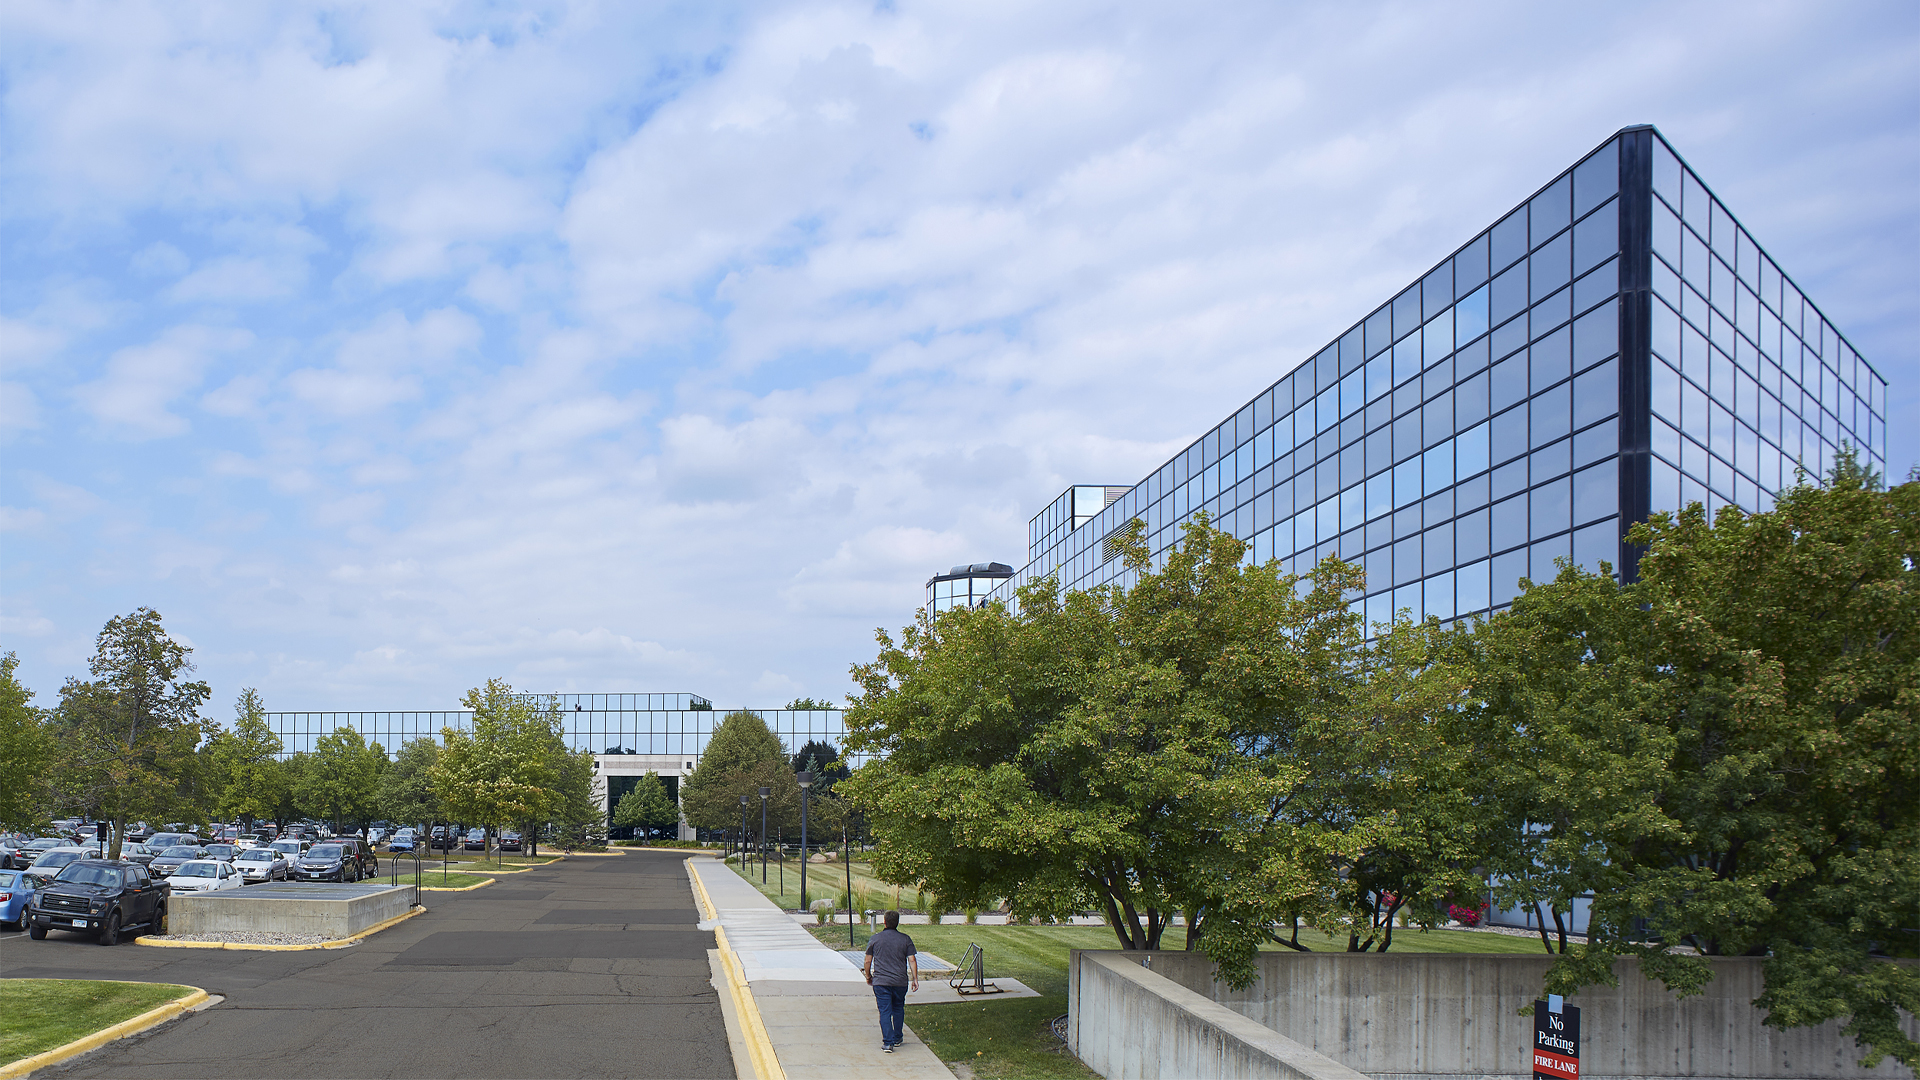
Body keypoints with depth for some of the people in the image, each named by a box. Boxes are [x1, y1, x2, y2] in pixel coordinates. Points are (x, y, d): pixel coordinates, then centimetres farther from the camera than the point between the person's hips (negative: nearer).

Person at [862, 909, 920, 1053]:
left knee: (885, 1011, -1)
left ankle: (888, 1042, -9)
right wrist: (915, 979, 2)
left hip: (881, 982, -1)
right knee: (898, 1009, 19)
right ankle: (897, 1038, 26)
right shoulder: (906, 939, 1)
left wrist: (868, 977, 18)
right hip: (900, 981, 1)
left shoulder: (875, 939, 0)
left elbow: (868, 961, 3)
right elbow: (912, 960, -3)